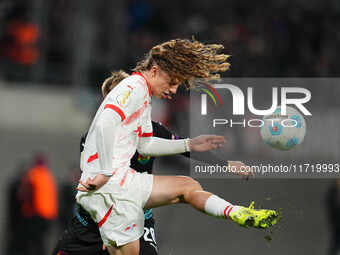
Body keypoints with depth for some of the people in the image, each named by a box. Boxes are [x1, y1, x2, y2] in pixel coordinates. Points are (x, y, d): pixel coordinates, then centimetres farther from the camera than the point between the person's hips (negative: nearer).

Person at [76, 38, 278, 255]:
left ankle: (239, 215, 4)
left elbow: (144, 145, 28)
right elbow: (105, 125, -30)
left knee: (187, 186, 14)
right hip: (106, 189, -10)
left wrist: (188, 145, 25)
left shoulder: (144, 96, 20)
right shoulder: (135, 88, -13)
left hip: (125, 181, 10)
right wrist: (106, 174, -30)